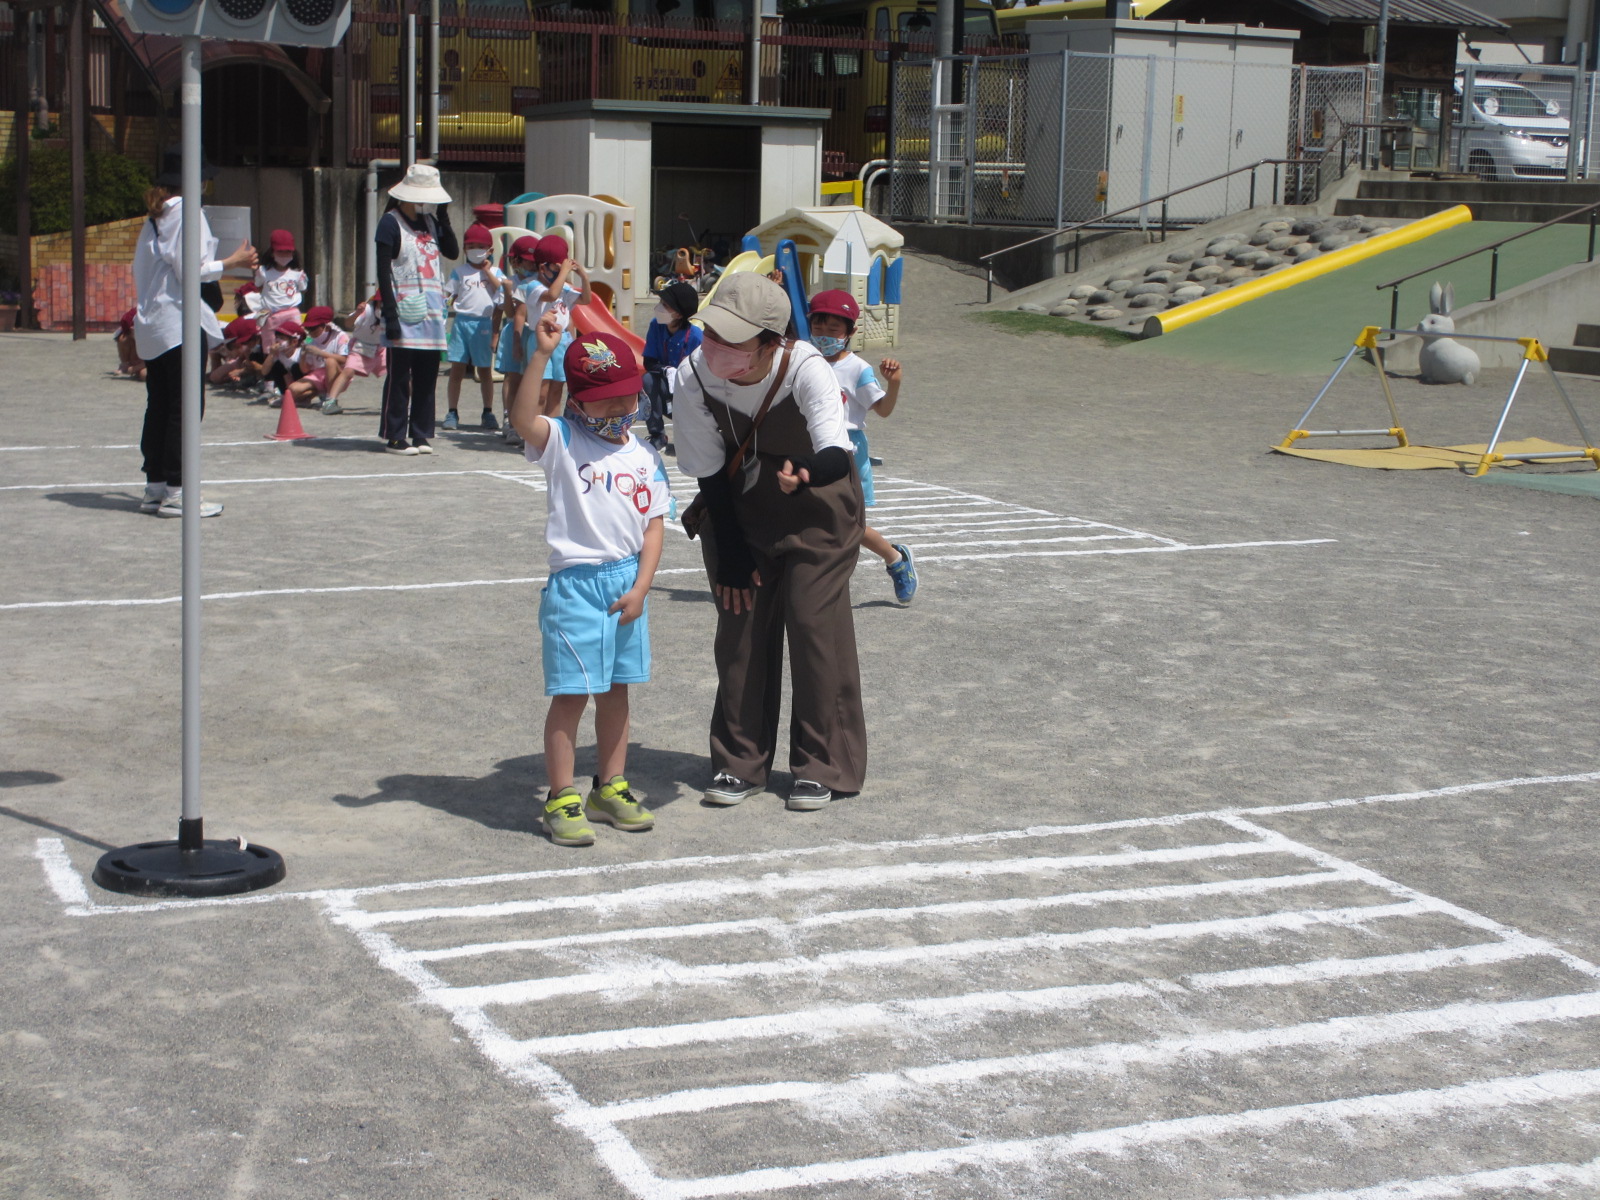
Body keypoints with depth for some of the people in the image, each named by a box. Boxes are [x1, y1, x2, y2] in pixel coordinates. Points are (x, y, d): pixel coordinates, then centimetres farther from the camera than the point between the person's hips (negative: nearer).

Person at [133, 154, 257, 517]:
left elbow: (143, 267, 14)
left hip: (151, 323, 9)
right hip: (181, 323, -9)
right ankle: (176, 491, -5)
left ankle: (155, 487, 16)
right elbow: (190, 270, -16)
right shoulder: (187, 211, -10)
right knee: (185, 407, -5)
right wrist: (233, 262, -6)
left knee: (159, 406, 12)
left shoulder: (156, 215, 14)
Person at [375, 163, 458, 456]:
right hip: (405, 314, -6)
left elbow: (453, 252, 9)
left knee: (427, 377, 7)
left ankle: (420, 434, 15)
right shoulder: (391, 223, -6)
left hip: (432, 314, 6)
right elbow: (383, 272, -10)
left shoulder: (430, 221, 14)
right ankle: (394, 437, 4)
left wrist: (443, 218, -1)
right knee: (399, 377, -2)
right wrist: (390, 316, -17)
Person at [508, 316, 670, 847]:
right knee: (571, 694, -2)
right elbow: (522, 417, -25)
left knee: (616, 690, 14)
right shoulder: (561, 442, -5)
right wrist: (541, 354, -33)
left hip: (628, 582, 5)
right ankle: (561, 800, 6)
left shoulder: (644, 457, 6)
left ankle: (610, 788, 27)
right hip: (576, 583, -4)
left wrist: (640, 589, -5)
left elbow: (653, 526, 5)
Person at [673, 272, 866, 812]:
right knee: (740, 625, 2)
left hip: (817, 510, -3)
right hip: (739, 510, 3)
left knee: (814, 624, -7)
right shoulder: (693, 377, -23)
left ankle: (823, 765, 5)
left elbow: (838, 455, -41)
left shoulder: (807, 370, -31)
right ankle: (740, 761, 16)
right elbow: (710, 474, -12)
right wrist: (730, 555, -9)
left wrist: (807, 473, -64)